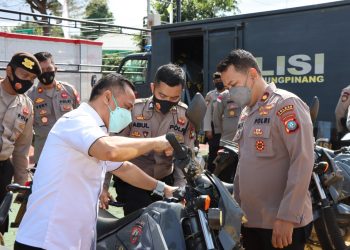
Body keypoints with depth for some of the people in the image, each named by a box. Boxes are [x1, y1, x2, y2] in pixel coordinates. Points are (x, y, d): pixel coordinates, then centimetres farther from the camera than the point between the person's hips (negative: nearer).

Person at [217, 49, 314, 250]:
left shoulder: (286, 104, -10)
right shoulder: (246, 113, 15)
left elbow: (302, 162, -18)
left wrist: (287, 217, -20)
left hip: (282, 223, -7)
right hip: (250, 220, 8)